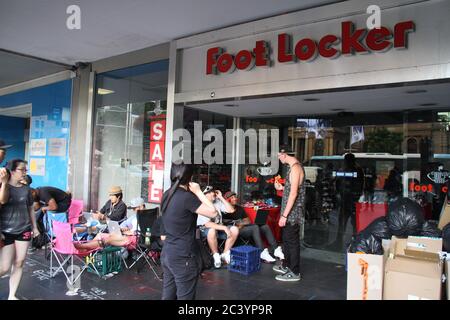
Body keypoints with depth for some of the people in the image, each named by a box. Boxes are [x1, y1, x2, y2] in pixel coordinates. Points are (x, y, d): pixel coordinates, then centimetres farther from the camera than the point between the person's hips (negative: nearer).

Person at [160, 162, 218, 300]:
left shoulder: (167, 195, 5)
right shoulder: (187, 197, -20)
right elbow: (213, 213, -15)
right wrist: (198, 192, -9)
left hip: (167, 253, 8)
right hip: (183, 257, -8)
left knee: (168, 295, 16)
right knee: (184, 297, 4)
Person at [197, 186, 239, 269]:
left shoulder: (218, 201, 1)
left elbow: (231, 210, -3)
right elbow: (207, 224, -25)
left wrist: (221, 197, -9)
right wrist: (224, 228, -30)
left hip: (220, 228, 6)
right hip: (205, 230, -6)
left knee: (235, 229, -17)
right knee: (212, 231, -39)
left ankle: (225, 254, -4)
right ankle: (216, 256, -17)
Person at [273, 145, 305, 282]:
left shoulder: (295, 168, -18)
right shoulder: (294, 167, 13)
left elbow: (294, 193, -24)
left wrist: (284, 215, -23)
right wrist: (282, 187, 12)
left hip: (292, 211, -10)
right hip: (290, 212, 10)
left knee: (292, 241, -1)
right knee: (286, 238, 20)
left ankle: (294, 273, 10)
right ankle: (286, 266, 34)